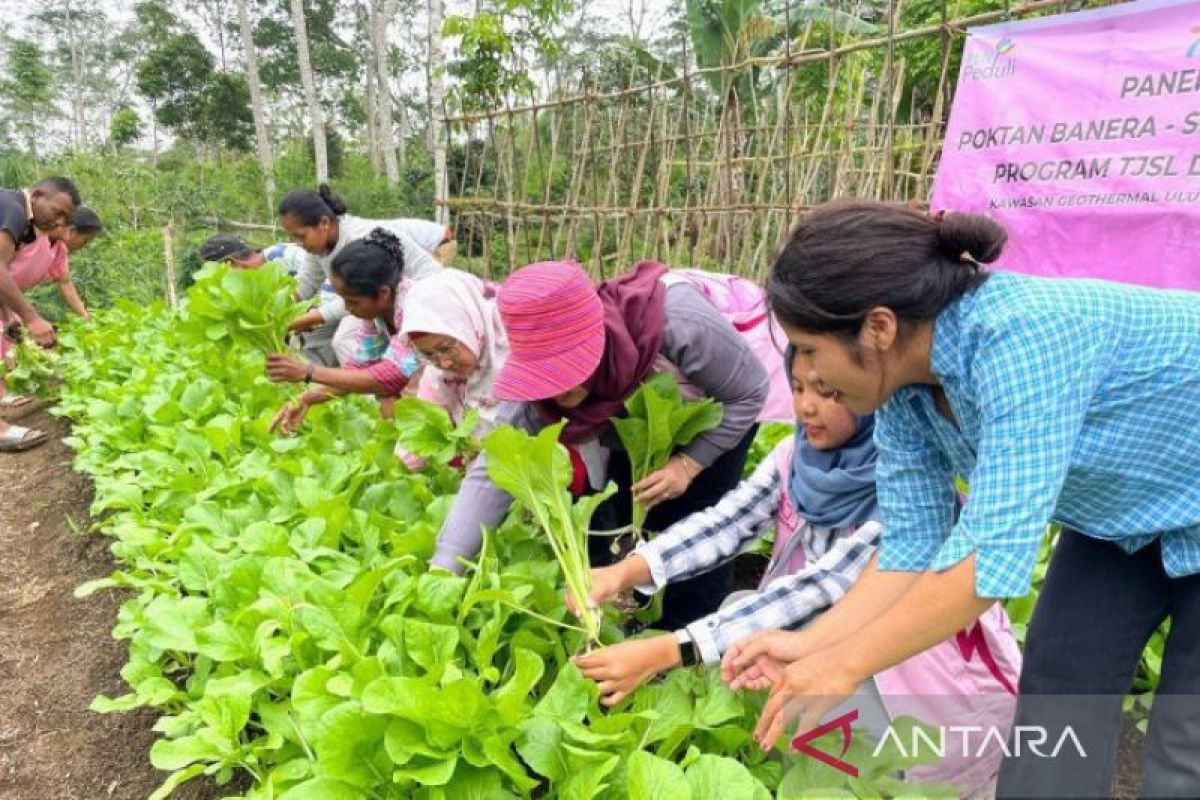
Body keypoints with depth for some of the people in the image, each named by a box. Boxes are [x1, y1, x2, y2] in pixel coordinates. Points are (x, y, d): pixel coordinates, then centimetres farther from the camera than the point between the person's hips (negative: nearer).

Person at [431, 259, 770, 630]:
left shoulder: (678, 323, -43)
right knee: (620, 516, -2)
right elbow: (493, 472, -30)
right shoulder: (542, 380, -31)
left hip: (722, 404, -3)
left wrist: (688, 464, -31)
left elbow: (752, 392, -26)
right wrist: (443, 572, -36)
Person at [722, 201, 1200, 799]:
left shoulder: (1023, 335, -39)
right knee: (1055, 700, 8)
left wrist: (844, 664, -34)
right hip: (1120, 515, 6)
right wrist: (812, 644, -15)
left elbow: (994, 550, -42)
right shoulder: (902, 394, -15)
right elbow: (911, 545, -8)